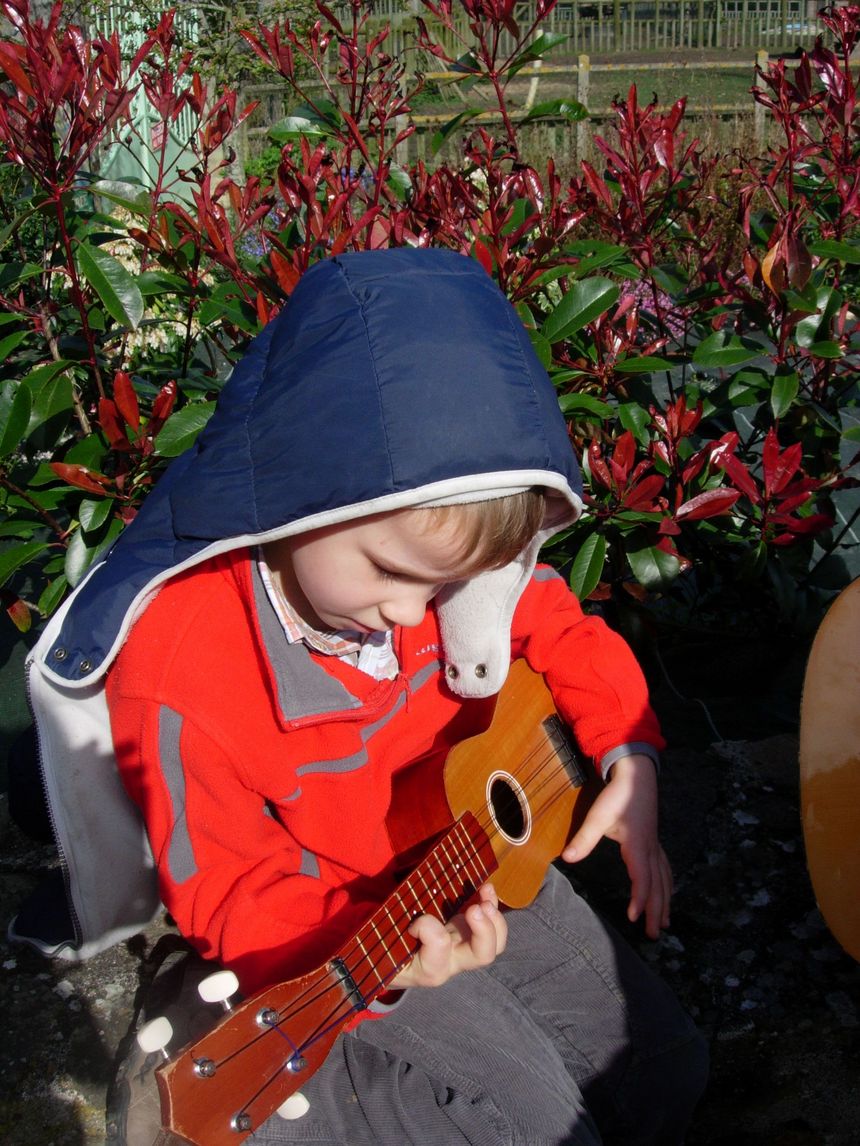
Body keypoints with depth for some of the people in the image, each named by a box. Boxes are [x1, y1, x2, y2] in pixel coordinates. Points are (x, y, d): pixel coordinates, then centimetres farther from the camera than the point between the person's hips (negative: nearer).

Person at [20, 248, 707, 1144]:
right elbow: (231, 891, -22)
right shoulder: (177, 667, -32)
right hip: (338, 924, -5)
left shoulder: (436, 541, -17)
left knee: (668, 1068, 12)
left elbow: (559, 628, 3)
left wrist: (630, 750, -11)